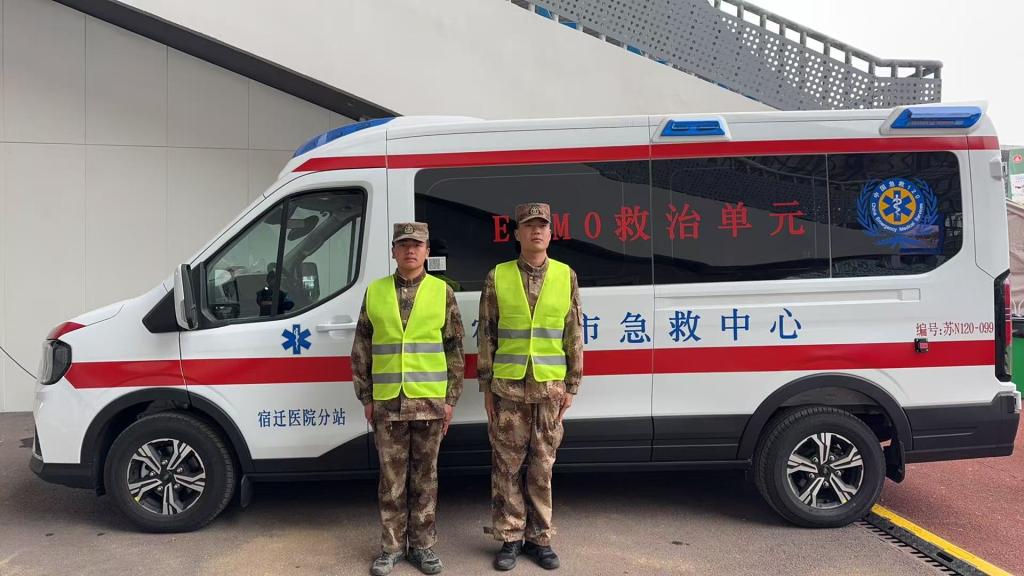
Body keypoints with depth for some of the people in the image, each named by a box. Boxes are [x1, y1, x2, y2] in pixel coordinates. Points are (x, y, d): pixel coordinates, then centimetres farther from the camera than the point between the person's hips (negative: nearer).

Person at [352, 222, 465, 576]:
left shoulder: (442, 292, 3)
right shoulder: (374, 292, 6)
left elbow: (454, 351, 3)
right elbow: (361, 350, 8)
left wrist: (450, 399, -1)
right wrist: (366, 397, 4)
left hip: (430, 402, -1)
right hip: (387, 403, 1)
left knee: (424, 476, 9)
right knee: (392, 477, 8)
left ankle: (423, 545, 21)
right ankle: (392, 547, 20)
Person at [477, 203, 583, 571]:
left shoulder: (566, 276, 4)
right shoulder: (497, 277, 1)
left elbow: (574, 336, 6)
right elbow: (486, 335, 3)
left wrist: (571, 385, 3)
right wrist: (486, 386, 1)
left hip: (549, 389, 1)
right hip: (508, 388, 0)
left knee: (542, 467, 8)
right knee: (507, 466, 5)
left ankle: (539, 539, 21)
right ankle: (510, 539, 18)